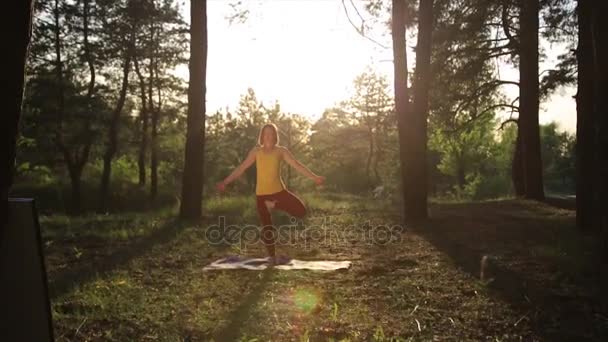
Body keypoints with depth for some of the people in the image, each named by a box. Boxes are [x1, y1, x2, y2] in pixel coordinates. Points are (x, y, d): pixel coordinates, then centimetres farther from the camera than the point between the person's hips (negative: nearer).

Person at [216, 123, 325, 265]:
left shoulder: (281, 151, 1)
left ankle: (273, 205, 4)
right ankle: (272, 256, 17)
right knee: (267, 227, 2)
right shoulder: (256, 151, 4)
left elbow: (297, 165, -2)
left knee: (301, 211, -15)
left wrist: (314, 177, -11)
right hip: (261, 194, 0)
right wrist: (226, 181, 1)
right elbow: (242, 167, 6)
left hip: (279, 191, 0)